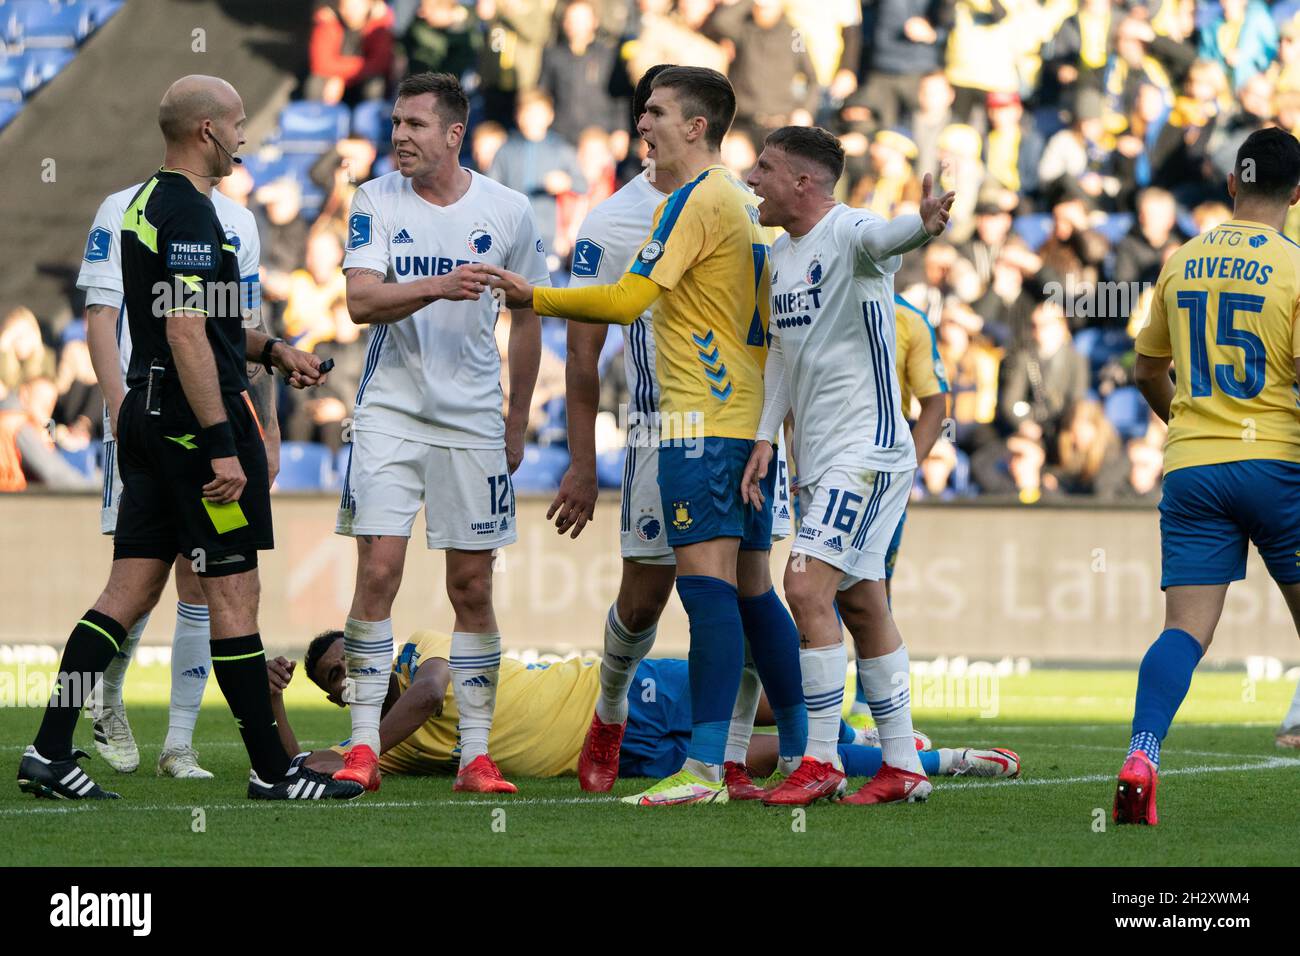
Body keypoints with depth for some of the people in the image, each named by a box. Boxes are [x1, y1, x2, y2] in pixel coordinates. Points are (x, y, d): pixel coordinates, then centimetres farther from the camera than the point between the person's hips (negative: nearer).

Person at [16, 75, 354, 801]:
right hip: (196, 419, -10)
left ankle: (51, 752, 3)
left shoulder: (148, 203, 16)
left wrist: (270, 350, 24)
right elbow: (186, 336, -22)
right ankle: (272, 770, 4)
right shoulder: (189, 212, -16)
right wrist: (222, 447, -23)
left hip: (147, 416, 10)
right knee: (233, 594, -3)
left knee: (131, 591, 8)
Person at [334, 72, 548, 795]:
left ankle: (477, 756, 8)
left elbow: (527, 320, 11)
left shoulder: (507, 211, 0)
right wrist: (438, 286, -32)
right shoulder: (377, 202, -2)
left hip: (473, 421, 1)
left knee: (473, 586, 3)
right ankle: (364, 749, -3)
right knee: (378, 573, -8)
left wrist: (518, 421, 12)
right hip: (390, 412, -1)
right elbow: (362, 301, -15)